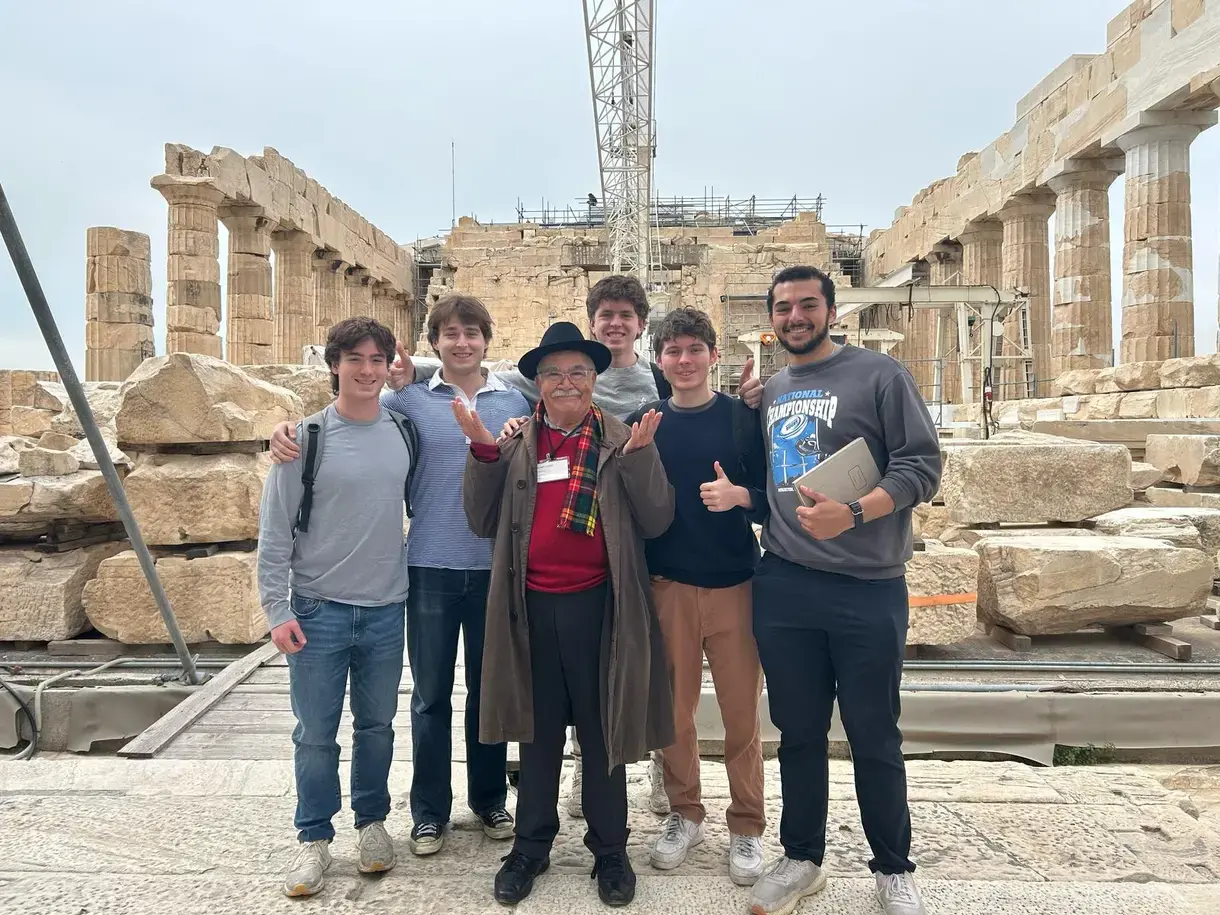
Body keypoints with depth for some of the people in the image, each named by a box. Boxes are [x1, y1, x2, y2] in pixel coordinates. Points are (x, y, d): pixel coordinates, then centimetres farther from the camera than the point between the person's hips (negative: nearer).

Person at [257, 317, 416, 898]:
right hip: (317, 611, -2)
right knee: (315, 734, 8)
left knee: (377, 725, 15)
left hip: (386, 610, 3)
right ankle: (314, 839, 25)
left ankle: (372, 822, 33)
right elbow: (275, 531, -6)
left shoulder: (405, 431, 3)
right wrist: (277, 610, -10)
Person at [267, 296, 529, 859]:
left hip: (495, 568, 1)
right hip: (431, 566, -1)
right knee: (431, 694, 9)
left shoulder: (515, 402, 5)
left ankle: (490, 799, 33)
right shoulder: (409, 400, 1)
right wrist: (289, 430, -15)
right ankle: (429, 812, 26)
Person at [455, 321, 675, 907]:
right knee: (538, 731, 15)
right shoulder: (515, 443, 5)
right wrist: (483, 452, -7)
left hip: (598, 605, -1)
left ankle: (609, 850, 30)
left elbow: (656, 522, -4)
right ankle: (531, 847, 33)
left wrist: (639, 457, -17)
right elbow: (484, 522, 4)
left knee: (602, 731, 12)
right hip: (532, 607, 2)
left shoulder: (623, 441, 1)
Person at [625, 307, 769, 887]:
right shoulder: (642, 422, 4)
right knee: (673, 708, 11)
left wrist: (739, 496, -20)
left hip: (736, 584, -1)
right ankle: (684, 814, 30)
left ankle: (747, 827, 23)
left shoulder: (744, 417, 0)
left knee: (741, 711, 6)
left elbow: (773, 498, -2)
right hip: (667, 585, 2)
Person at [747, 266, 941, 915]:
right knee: (798, 732, 15)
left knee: (874, 737, 9)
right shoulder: (767, 393, 13)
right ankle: (801, 859, 32)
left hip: (868, 590, -4)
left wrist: (853, 512, -22)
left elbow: (922, 466, -9)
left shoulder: (879, 375, -2)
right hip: (782, 587, 4)